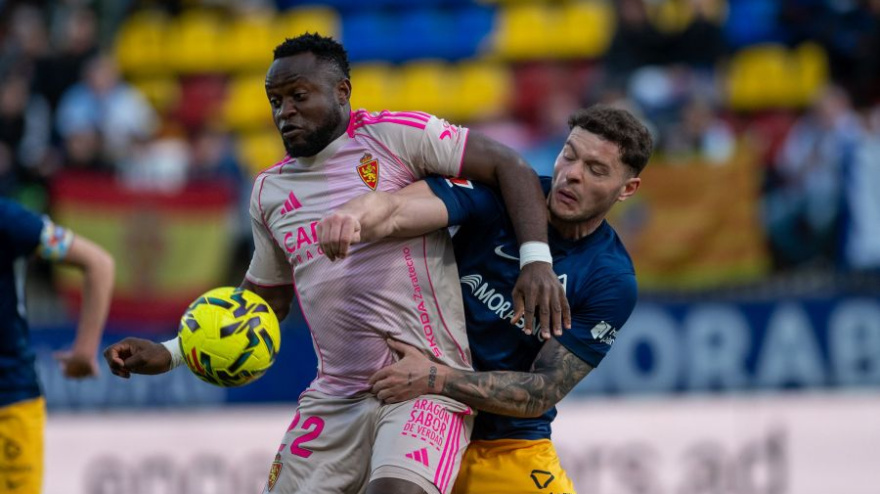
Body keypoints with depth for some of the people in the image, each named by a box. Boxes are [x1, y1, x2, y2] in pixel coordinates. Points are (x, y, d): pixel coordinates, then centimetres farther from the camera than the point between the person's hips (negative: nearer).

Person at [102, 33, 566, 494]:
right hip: (336, 398, 7)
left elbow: (509, 166, -5)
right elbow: (264, 300, 25)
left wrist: (536, 258, -20)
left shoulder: (391, 135, -4)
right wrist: (169, 353, 14)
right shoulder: (268, 191, 14)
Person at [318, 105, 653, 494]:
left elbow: (541, 394, -14)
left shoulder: (613, 281, -11)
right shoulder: (498, 190, -9)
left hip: (510, 446, 0)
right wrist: (354, 217, -51)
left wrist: (436, 380, -27)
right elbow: (396, 210, -27)